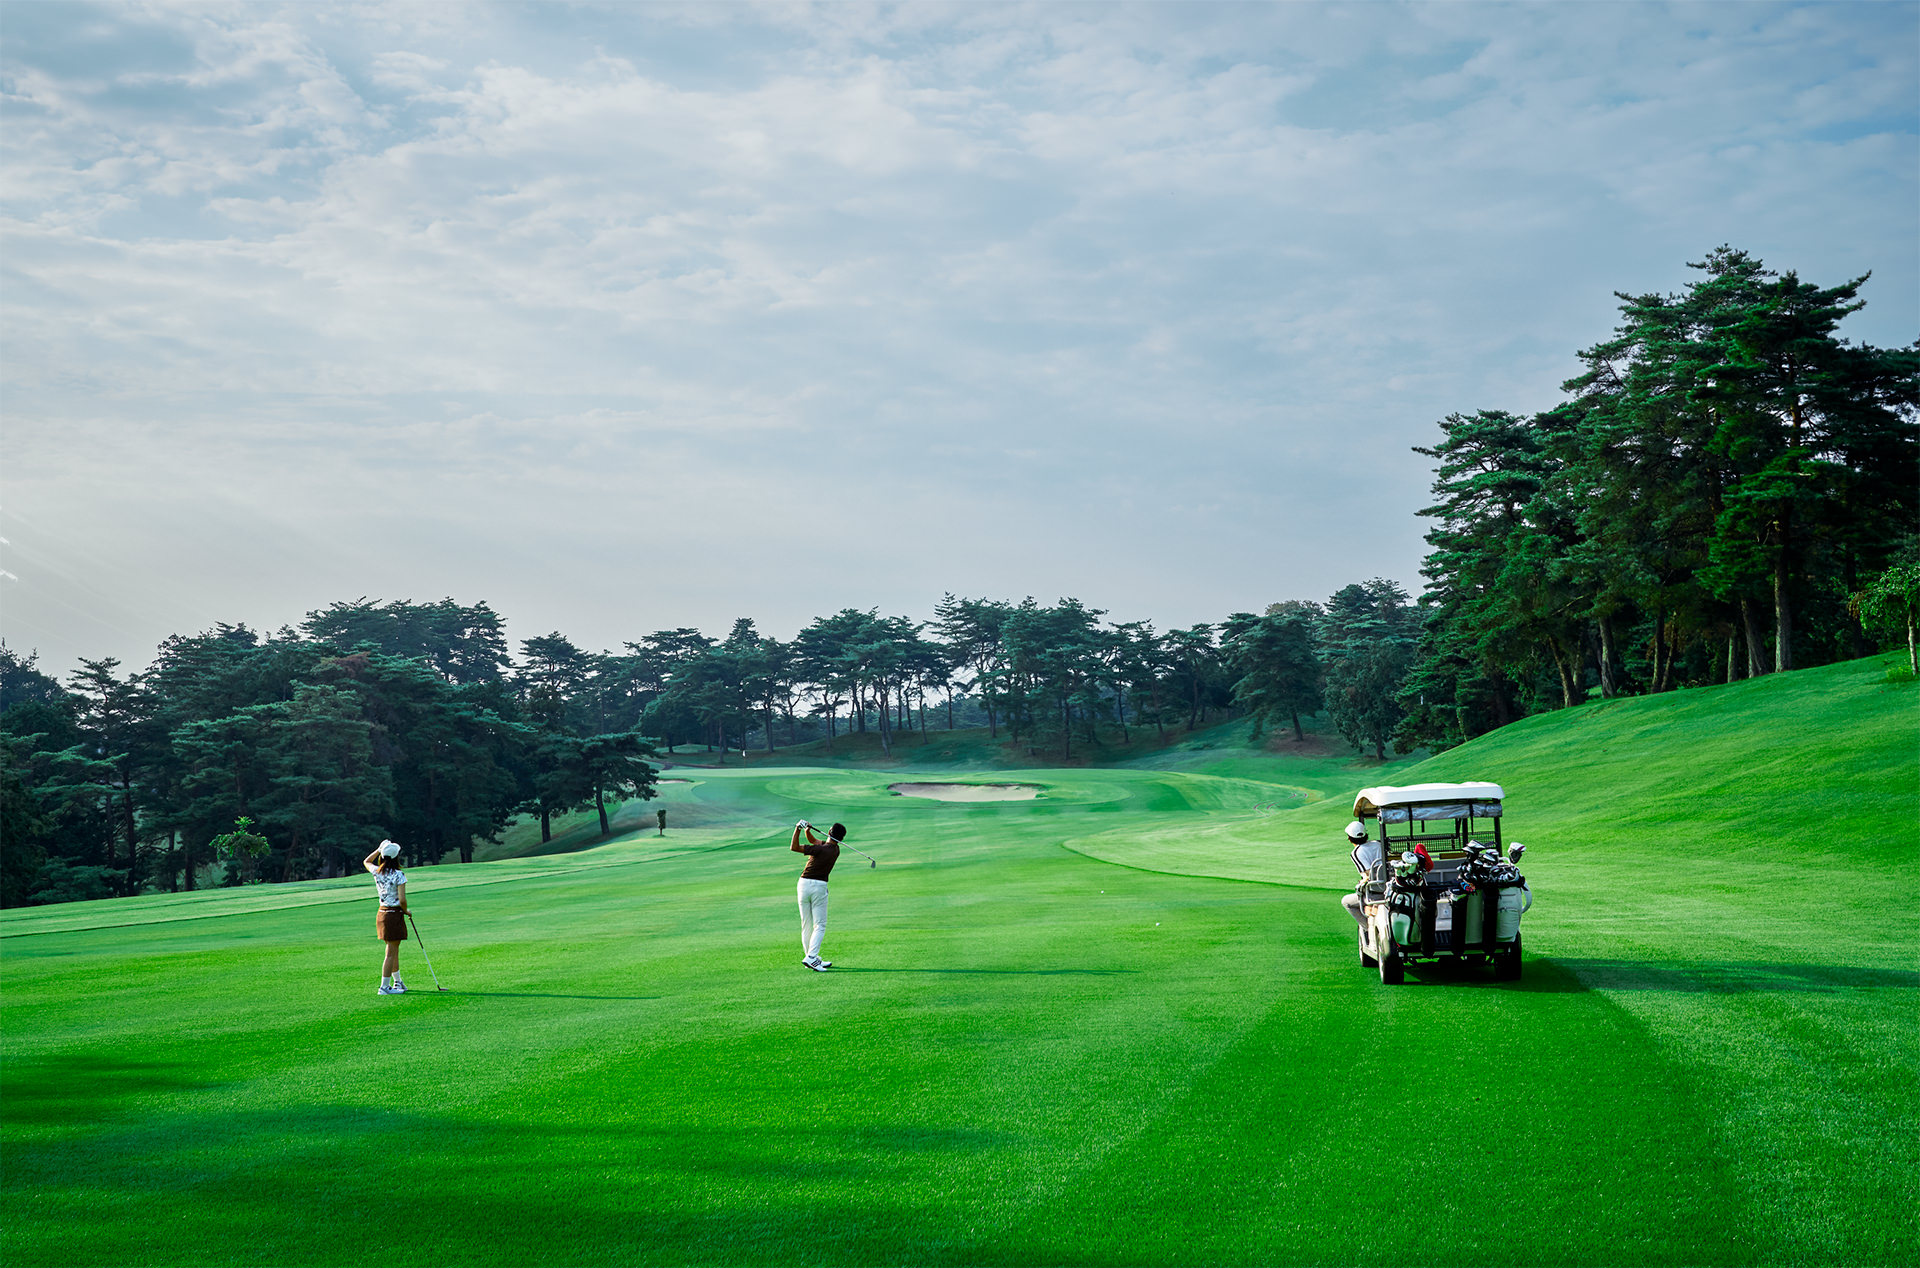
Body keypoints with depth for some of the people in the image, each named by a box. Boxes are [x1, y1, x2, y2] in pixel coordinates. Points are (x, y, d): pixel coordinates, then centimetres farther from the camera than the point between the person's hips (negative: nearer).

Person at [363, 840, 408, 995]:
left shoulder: (377, 872, 2)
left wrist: (379, 849, 16)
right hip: (394, 915, -7)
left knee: (394, 950, 20)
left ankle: (397, 982, 31)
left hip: (382, 914, 7)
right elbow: (402, 900, -20)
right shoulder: (398, 875, -17)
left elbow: (367, 861, 26)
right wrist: (406, 911, -1)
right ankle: (384, 987, 1)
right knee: (391, 953, -1)